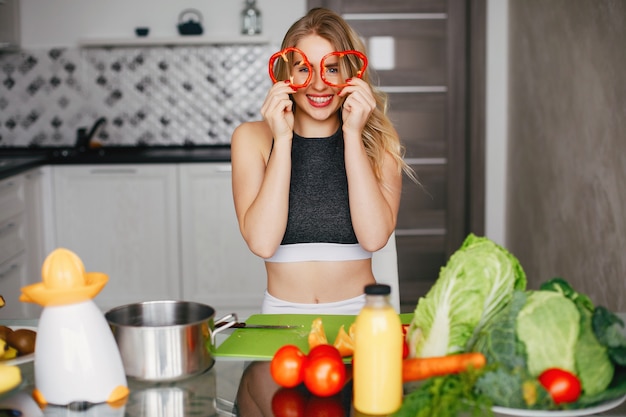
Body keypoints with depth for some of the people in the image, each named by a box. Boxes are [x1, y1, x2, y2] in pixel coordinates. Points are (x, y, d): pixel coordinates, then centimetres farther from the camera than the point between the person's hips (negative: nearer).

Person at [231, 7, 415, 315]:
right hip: (282, 313, 0)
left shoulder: (378, 138, 2)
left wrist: (352, 134, -13)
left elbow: (374, 237, -13)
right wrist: (283, 139, -13)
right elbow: (262, 242, -12)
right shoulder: (252, 137, 1)